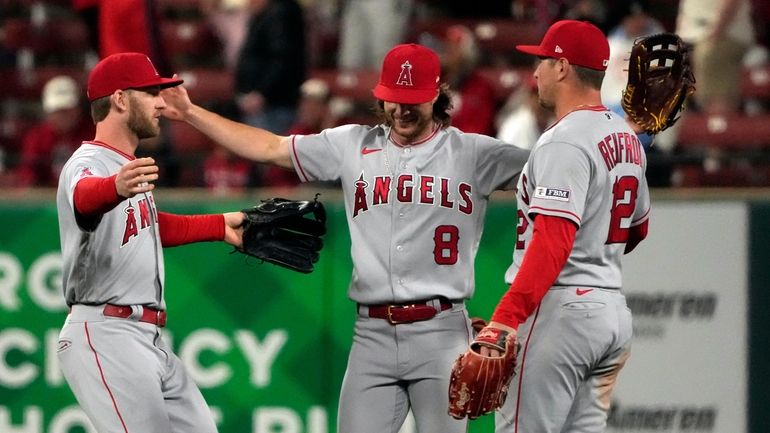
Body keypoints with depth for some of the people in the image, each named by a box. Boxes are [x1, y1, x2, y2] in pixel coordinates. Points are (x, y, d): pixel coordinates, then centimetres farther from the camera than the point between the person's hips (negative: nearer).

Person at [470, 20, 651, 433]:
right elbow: (637, 227, 27)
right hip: (614, 309, 9)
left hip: (559, 307, -9)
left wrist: (506, 318, -29)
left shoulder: (564, 142, -14)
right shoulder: (627, 138, 15)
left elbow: (553, 240, -23)